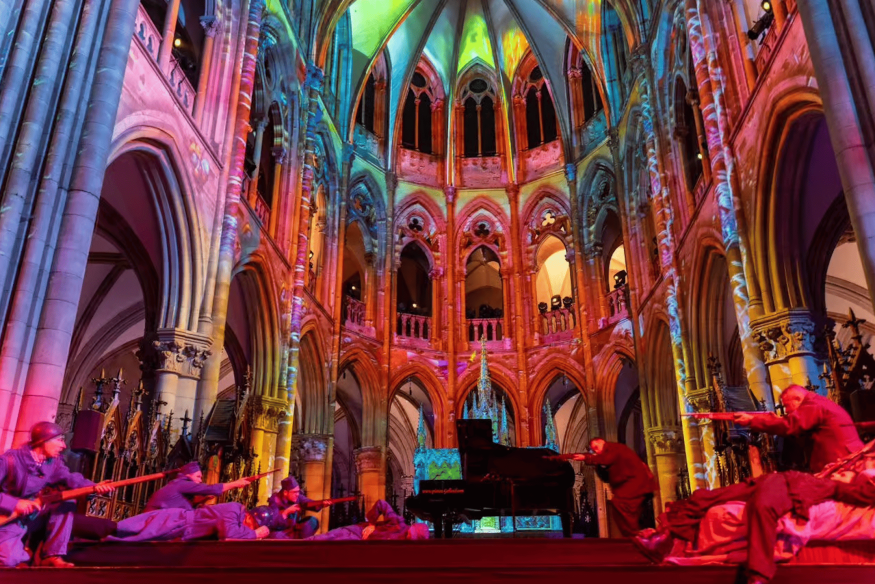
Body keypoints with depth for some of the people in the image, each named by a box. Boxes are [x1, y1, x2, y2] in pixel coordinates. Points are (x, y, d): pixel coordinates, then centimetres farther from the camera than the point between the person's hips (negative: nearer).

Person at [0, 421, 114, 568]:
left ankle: (52, 555, -10)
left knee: (68, 502, -13)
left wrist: (94, 487, -33)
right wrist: (14, 503, -31)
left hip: (34, 516, 6)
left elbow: (70, 478, -14)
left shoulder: (54, 462, 0)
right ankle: (26, 552, 10)